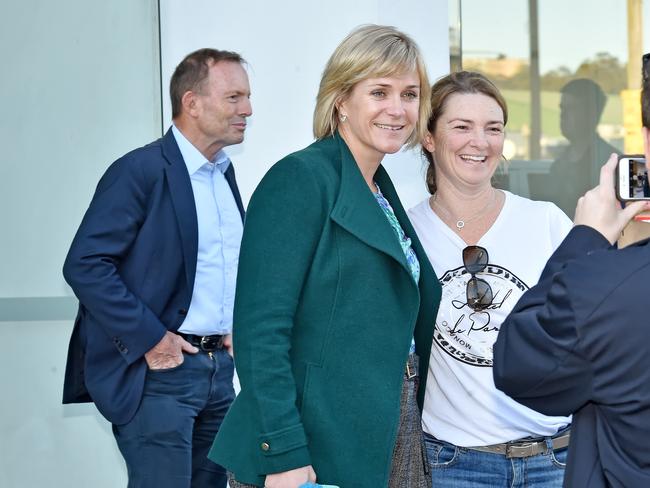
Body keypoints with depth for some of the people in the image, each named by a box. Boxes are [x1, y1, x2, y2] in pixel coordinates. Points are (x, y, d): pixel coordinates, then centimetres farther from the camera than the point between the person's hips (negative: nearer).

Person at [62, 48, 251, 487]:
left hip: (219, 367, 8)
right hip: (160, 369, -7)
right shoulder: (139, 171, -11)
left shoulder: (225, 172, 13)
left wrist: (239, 322, 11)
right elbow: (85, 265, -17)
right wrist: (148, 339, -17)